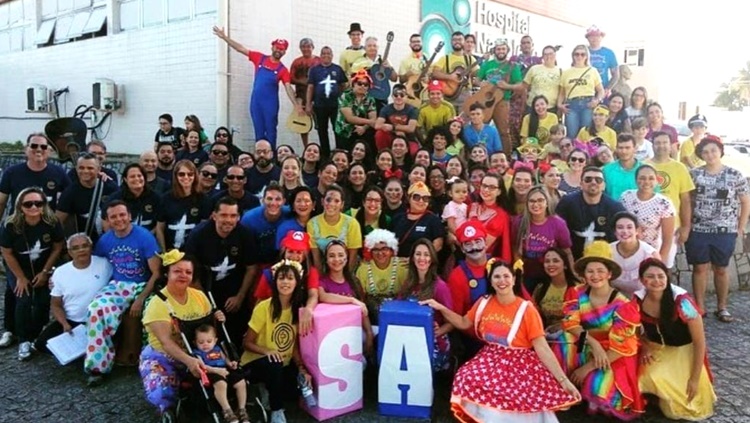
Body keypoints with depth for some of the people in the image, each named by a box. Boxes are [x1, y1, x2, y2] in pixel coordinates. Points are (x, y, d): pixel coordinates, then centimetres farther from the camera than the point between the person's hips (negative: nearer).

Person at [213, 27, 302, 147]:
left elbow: (288, 88, -8)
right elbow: (240, 49, 6)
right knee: (259, 130, 7)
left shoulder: (283, 70, 0)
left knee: (270, 130, 0)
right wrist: (224, 37, 2)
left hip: (271, 102, -2)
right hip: (256, 101, 2)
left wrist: (295, 105, -21)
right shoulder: (259, 58, 5)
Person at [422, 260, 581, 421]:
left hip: (520, 363, -3)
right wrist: (441, 308, 3)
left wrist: (563, 380, -17)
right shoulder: (484, 302, 4)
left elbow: (542, 347, -10)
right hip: (490, 359, 4)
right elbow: (463, 323, 16)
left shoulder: (526, 310, -9)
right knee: (466, 379, -22)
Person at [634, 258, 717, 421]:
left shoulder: (682, 301, -27)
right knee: (646, 379, -20)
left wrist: (695, 378, -15)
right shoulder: (638, 300, -16)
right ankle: (657, 395, 13)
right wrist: (645, 348, -13)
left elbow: (699, 341, -17)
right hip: (656, 349, 4)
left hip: (683, 351, -3)